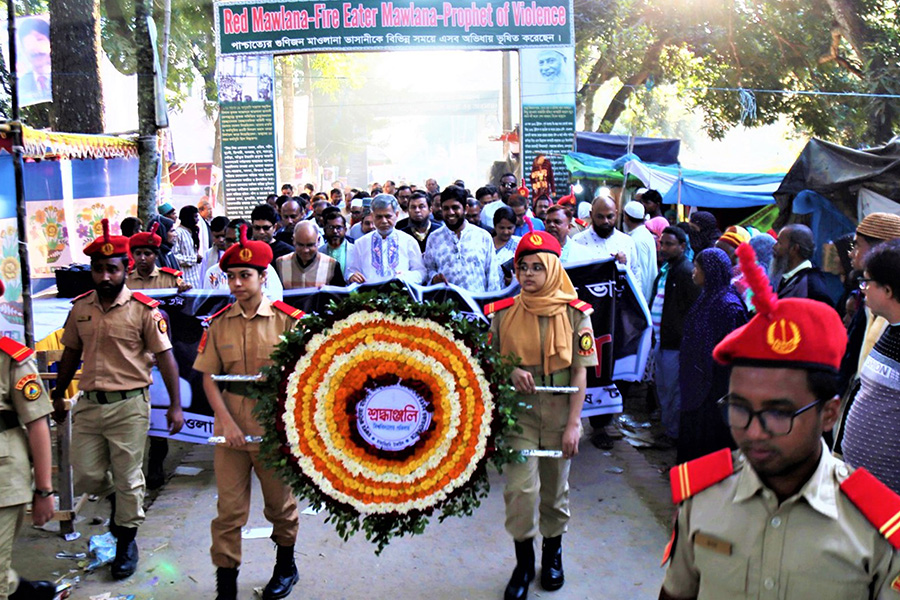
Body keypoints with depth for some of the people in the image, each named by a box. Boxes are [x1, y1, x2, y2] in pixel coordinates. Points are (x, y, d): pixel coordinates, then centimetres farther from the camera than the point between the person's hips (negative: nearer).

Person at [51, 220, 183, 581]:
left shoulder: (143, 309, -9)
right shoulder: (80, 307, 5)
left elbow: (165, 357, -9)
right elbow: (71, 353, 17)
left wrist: (175, 405, -13)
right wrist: (58, 395, 21)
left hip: (129, 405, -4)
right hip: (88, 403, 5)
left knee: (128, 477, 6)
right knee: (87, 476, 10)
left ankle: (126, 542, 25)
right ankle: (119, 499, 42)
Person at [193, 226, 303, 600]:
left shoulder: (288, 320, -5)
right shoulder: (219, 324, 2)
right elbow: (209, 377, 1)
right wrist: (227, 422, -10)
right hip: (231, 426, 2)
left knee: (280, 503, 15)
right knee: (229, 507, 4)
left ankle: (286, 568, 38)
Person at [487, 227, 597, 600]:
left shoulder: (575, 313, -3)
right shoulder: (503, 313, 0)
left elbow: (580, 372, -3)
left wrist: (573, 424, -8)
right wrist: (511, 372, -13)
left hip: (559, 411, 0)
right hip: (518, 409, 0)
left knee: (555, 487, 12)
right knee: (520, 488, -8)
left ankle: (553, 551, 37)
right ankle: (524, 561, 13)